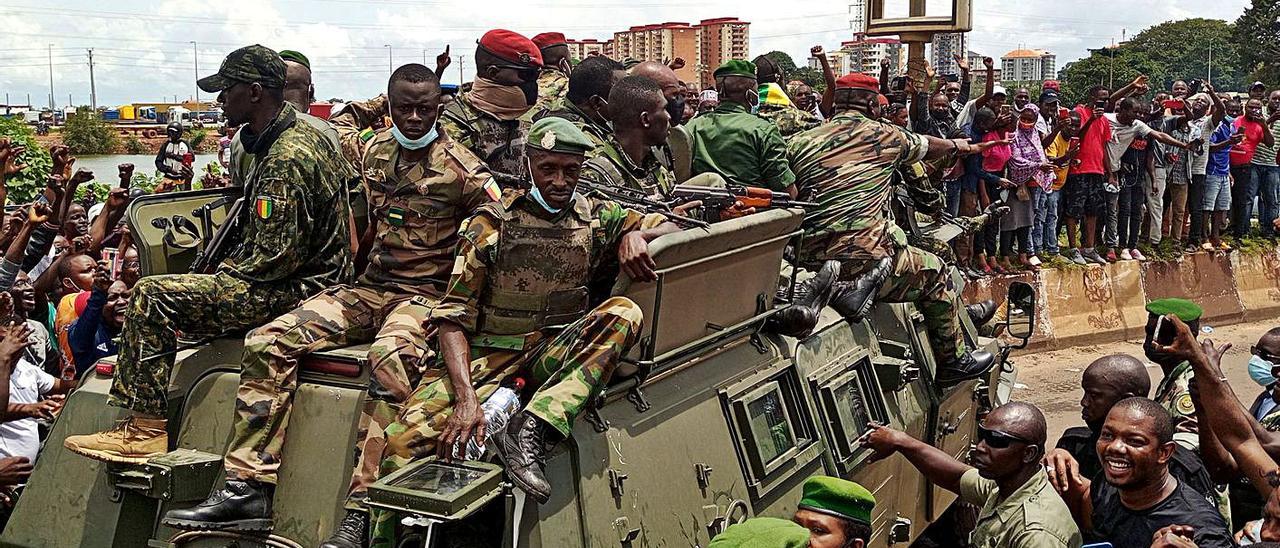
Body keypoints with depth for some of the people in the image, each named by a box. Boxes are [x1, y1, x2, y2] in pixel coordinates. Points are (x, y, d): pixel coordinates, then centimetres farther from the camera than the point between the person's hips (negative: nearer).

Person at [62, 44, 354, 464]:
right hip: (304, 279, 11)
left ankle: (146, 430, -8)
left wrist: (225, 274, -8)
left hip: (294, 290, -11)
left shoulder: (286, 159, -22)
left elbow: (277, 257, -25)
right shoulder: (301, 134, 13)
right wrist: (225, 272, 14)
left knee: (152, 297, -15)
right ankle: (141, 422, 23)